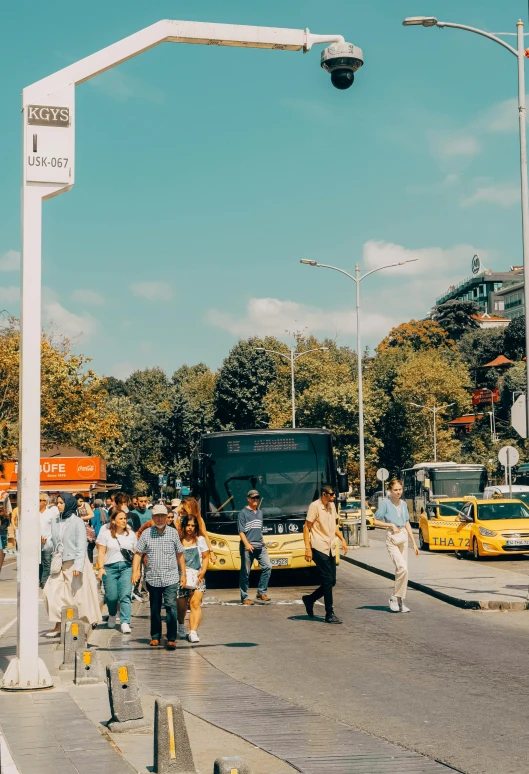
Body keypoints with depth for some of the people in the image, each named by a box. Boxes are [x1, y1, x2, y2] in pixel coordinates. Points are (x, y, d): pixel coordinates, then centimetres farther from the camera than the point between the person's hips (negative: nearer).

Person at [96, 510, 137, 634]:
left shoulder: (131, 534, 12)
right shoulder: (105, 534, 5)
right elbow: (101, 552, 1)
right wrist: (101, 568, -10)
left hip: (127, 567, 1)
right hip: (110, 568, -1)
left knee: (125, 596, -12)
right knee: (111, 596, -1)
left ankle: (125, 623, -14)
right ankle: (112, 615, 31)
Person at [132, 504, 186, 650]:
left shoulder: (173, 533, 4)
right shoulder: (146, 534, 4)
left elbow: (180, 554, 10)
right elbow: (138, 554, 5)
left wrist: (183, 573, 10)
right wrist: (135, 571, -6)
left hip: (171, 578, -1)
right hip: (152, 578, 2)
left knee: (171, 606, -12)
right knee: (155, 609, 11)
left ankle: (171, 638, -9)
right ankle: (155, 637, 24)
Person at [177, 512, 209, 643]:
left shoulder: (200, 540, 8)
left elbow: (205, 557, 11)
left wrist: (203, 571, -5)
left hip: (196, 577, 1)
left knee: (195, 604, -15)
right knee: (181, 606, 7)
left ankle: (193, 632, -21)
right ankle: (181, 626, 38)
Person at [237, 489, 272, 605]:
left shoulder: (260, 512, 18)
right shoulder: (243, 513, -3)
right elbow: (241, 531, -10)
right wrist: (246, 544, -23)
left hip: (260, 546, 6)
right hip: (248, 546, -6)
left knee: (267, 566, -9)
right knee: (245, 572, 0)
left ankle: (261, 592, -1)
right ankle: (244, 597, 7)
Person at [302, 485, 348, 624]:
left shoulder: (332, 506, 12)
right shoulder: (315, 506, -11)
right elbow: (306, 527, -11)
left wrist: (342, 540, 14)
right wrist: (307, 548, -17)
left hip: (330, 549, 8)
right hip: (319, 548, -8)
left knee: (331, 581, 8)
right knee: (328, 580, -7)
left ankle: (310, 599, 28)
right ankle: (329, 614, -1)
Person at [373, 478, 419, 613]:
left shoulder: (403, 503, 12)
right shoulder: (385, 503, -5)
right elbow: (376, 522, -5)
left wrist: (414, 543, 17)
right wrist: (391, 525, -14)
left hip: (403, 538, 6)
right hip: (392, 538, -6)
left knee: (401, 570, 7)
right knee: (402, 568, -18)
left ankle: (400, 601, 13)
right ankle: (394, 598, -6)